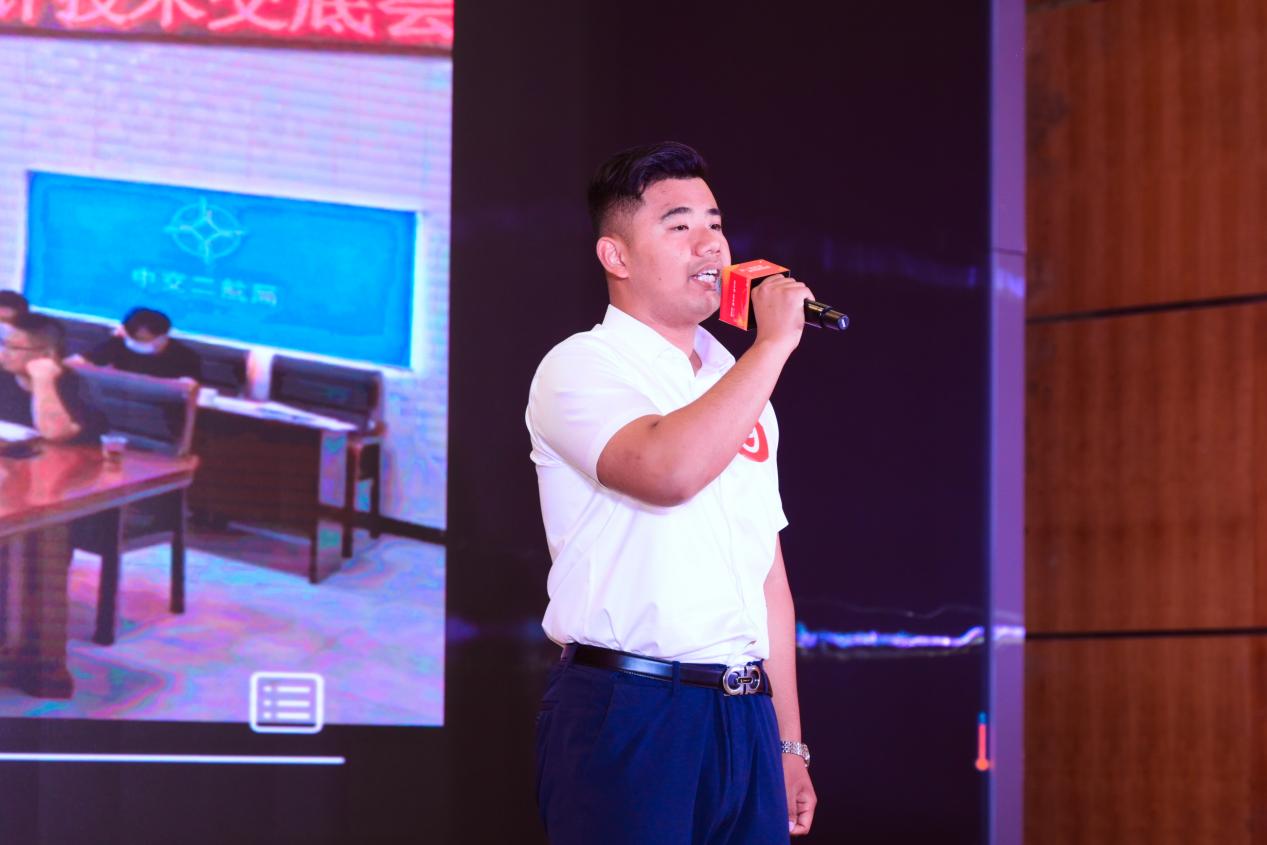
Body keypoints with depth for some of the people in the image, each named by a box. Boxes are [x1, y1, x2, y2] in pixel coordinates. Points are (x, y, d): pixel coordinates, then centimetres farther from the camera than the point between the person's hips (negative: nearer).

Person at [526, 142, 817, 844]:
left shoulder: (738, 384, 18)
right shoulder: (583, 367, -4)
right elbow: (670, 470, -25)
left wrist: (788, 744, 16)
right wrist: (772, 344, -16)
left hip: (745, 718, 6)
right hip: (628, 712, -6)